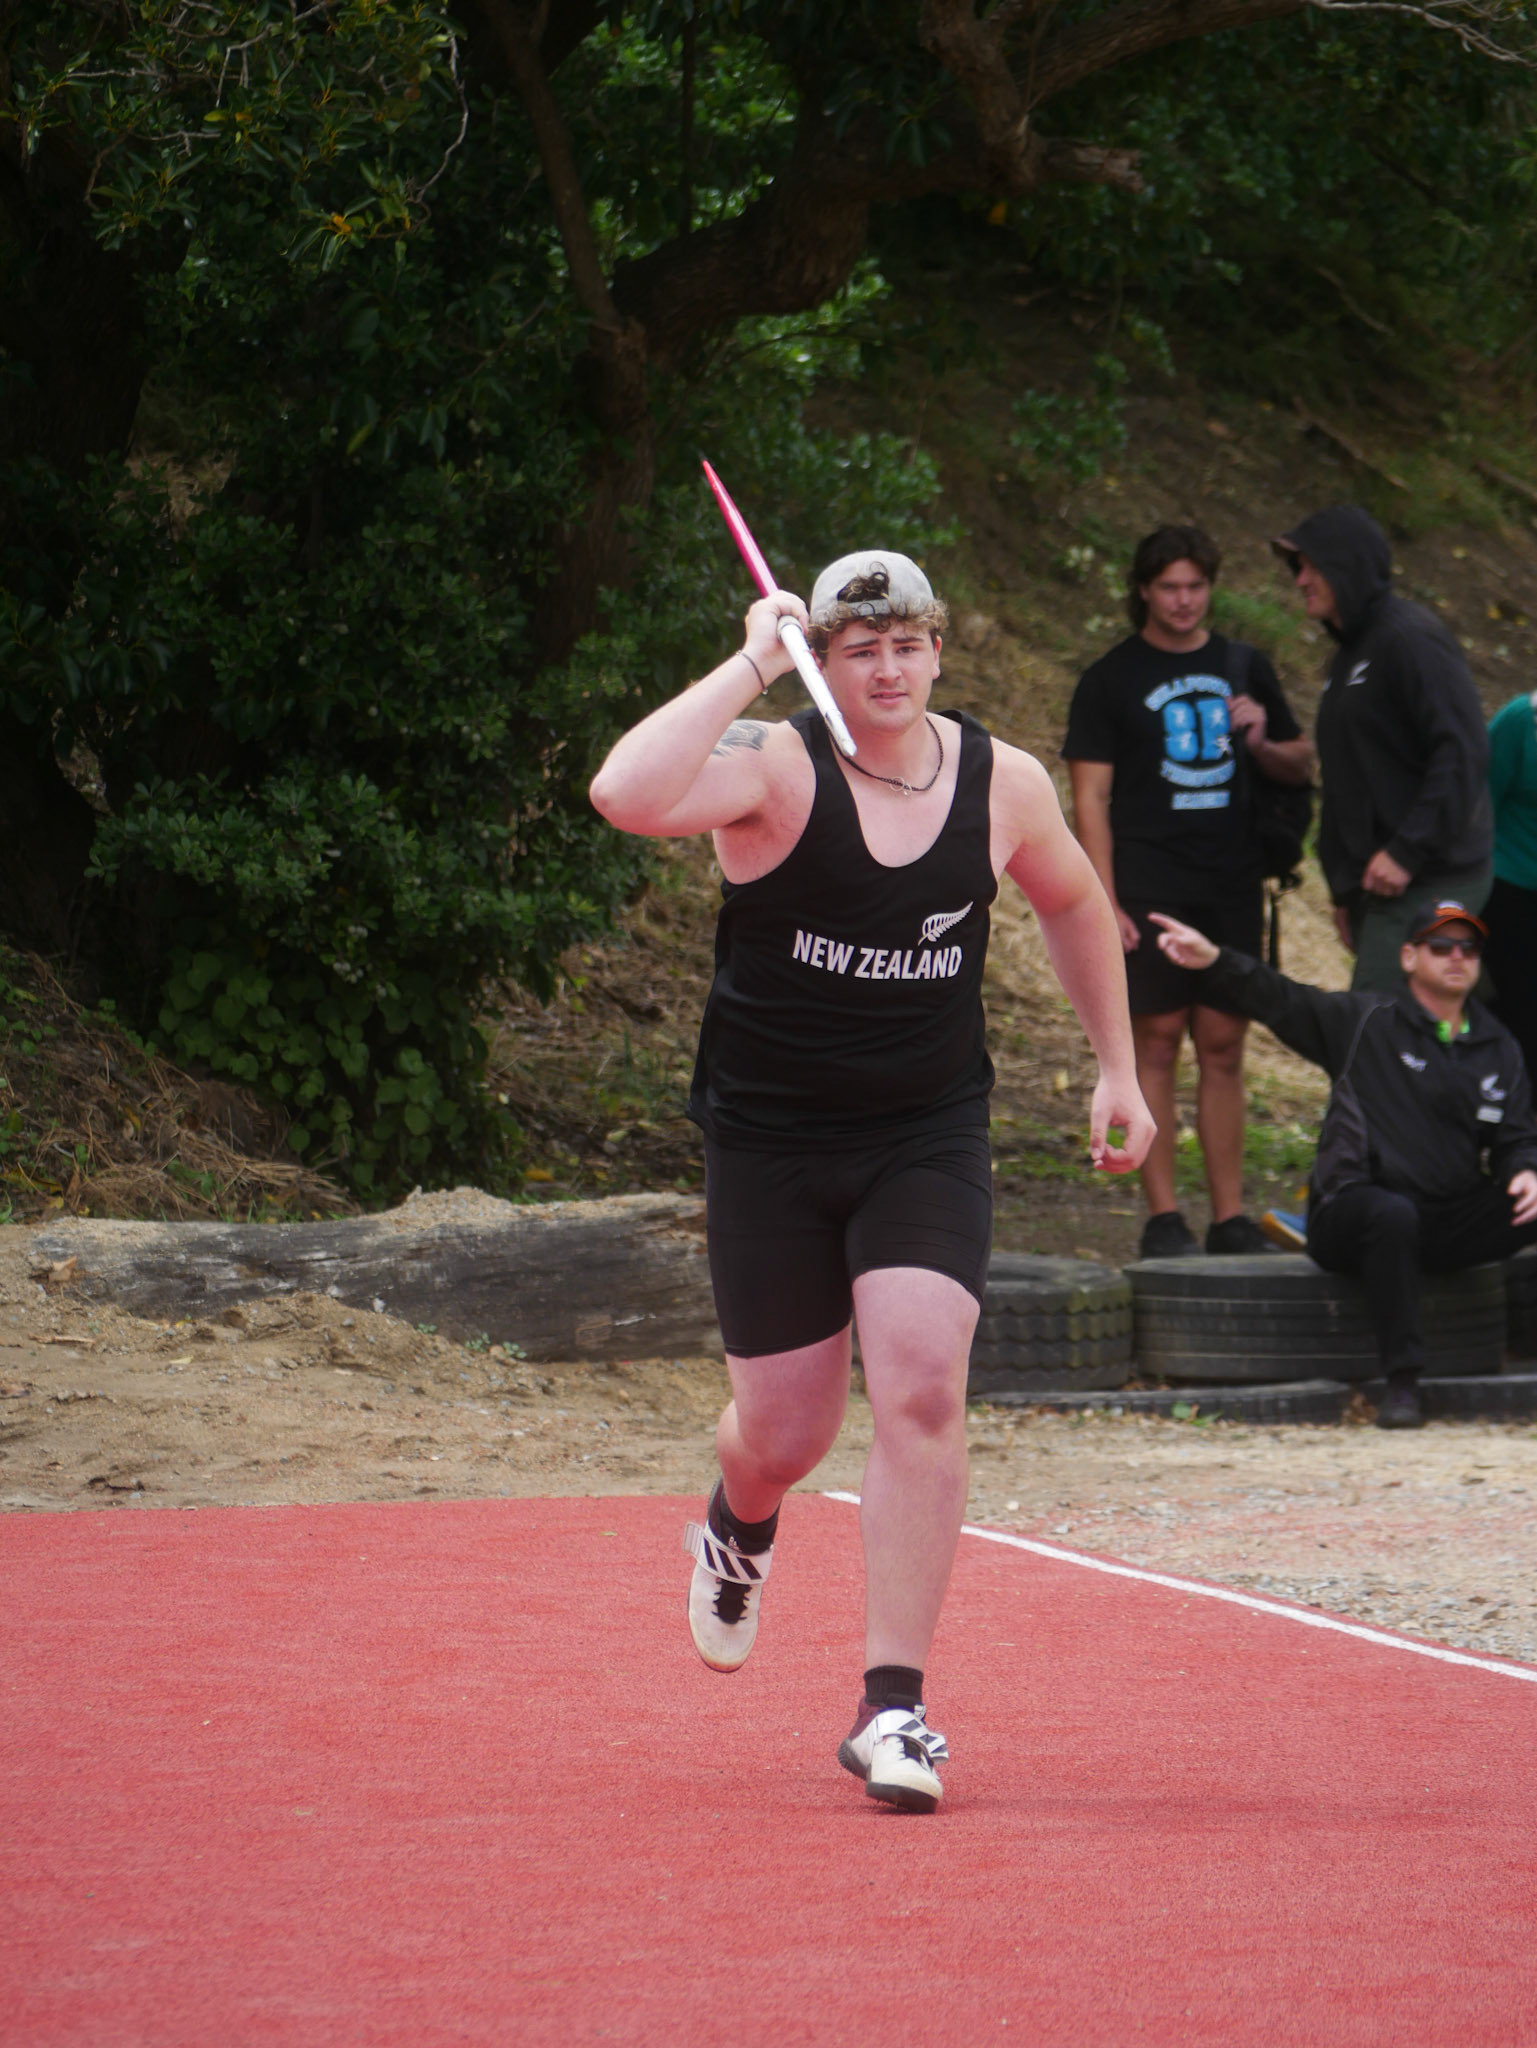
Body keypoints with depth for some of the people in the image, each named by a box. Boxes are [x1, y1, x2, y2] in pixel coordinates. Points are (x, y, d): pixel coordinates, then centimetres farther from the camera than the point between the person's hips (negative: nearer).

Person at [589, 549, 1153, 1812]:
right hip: (770, 1141, -1)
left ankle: (894, 1709, -12)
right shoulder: (771, 767, -13)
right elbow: (627, 796, -35)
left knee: (922, 1388, -18)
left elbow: (1074, 905, 20)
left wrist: (1118, 1071, 20)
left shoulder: (1004, 784, -1)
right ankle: (738, 1531, 47)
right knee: (784, 1434, 6)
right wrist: (749, 665, -29)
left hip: (929, 1139, 2)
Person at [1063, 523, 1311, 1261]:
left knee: (1224, 1047, 5)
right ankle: (1162, 1216, -1)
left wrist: (1262, 743, -4)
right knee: (1156, 1042, -5)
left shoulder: (1244, 668, 13)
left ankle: (1229, 1216, 8)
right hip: (1150, 890, -3)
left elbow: (1301, 766, 20)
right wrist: (1106, 904, -11)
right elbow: (1090, 799, -2)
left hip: (1231, 891, 3)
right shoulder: (1111, 680, 2)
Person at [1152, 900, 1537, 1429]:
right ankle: (1401, 1382, -37)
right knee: (1392, 1215, -39)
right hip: (1353, 1204, -4)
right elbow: (1278, 1000, -3)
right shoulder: (1364, 1021, 3)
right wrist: (1213, 961, -19)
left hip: (1452, 1219, 4)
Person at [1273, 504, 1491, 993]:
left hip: (1429, 883, -10)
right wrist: (1344, 891, 23)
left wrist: (1408, 852, -23)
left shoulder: (1411, 638, -11)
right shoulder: (1349, 656, 20)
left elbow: (1462, 753, -20)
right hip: (1376, 886, 10)